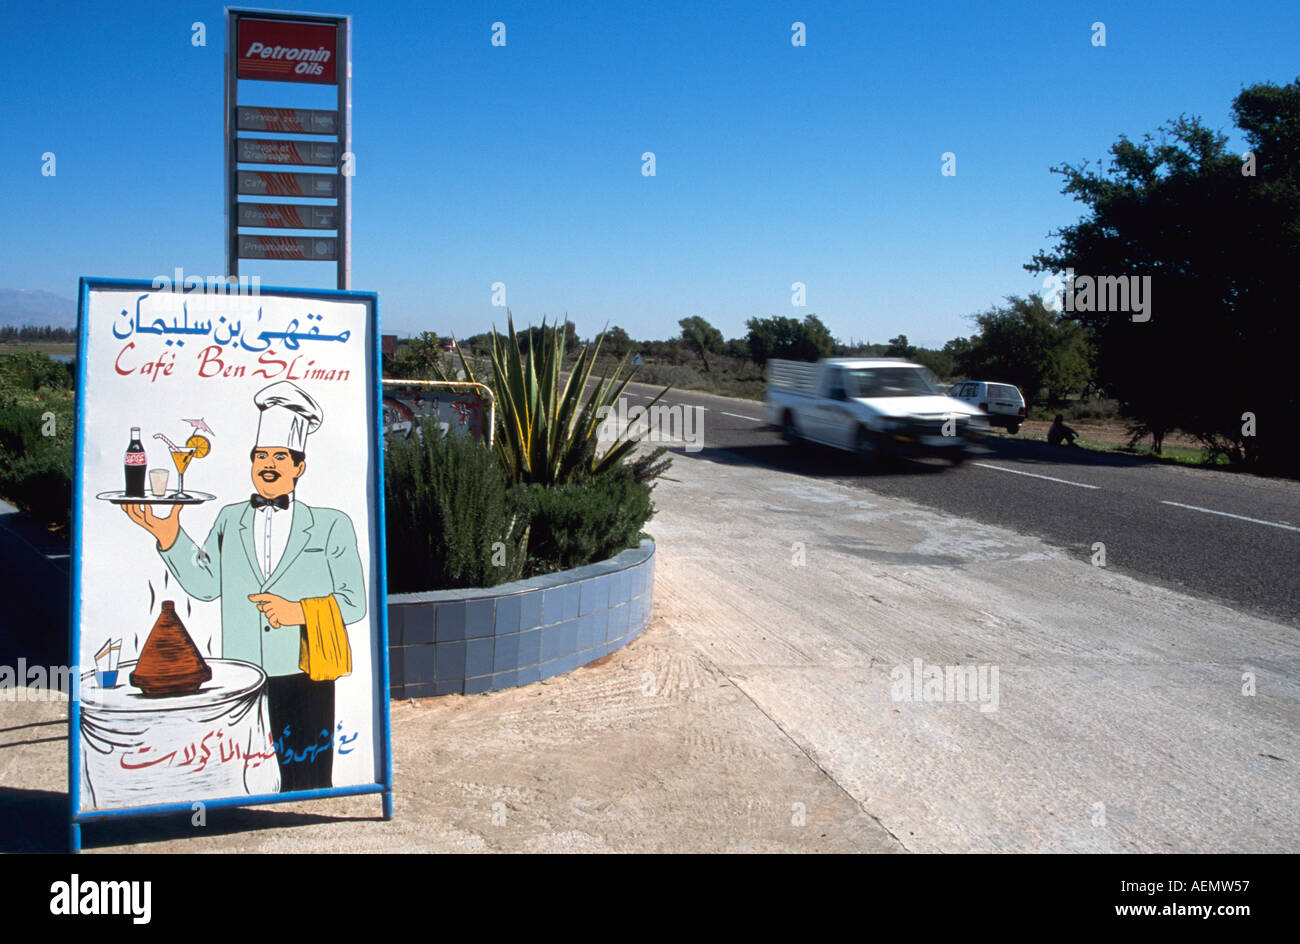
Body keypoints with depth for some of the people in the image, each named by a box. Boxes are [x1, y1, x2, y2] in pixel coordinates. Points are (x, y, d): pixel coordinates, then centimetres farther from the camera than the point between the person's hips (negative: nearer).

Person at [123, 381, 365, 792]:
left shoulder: (332, 526, 4)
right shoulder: (229, 520, 13)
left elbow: (354, 601, 2)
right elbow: (204, 584, 17)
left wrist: (298, 611, -11)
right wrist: (170, 536, 7)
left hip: (304, 680, -2)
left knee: (307, 785, 1)